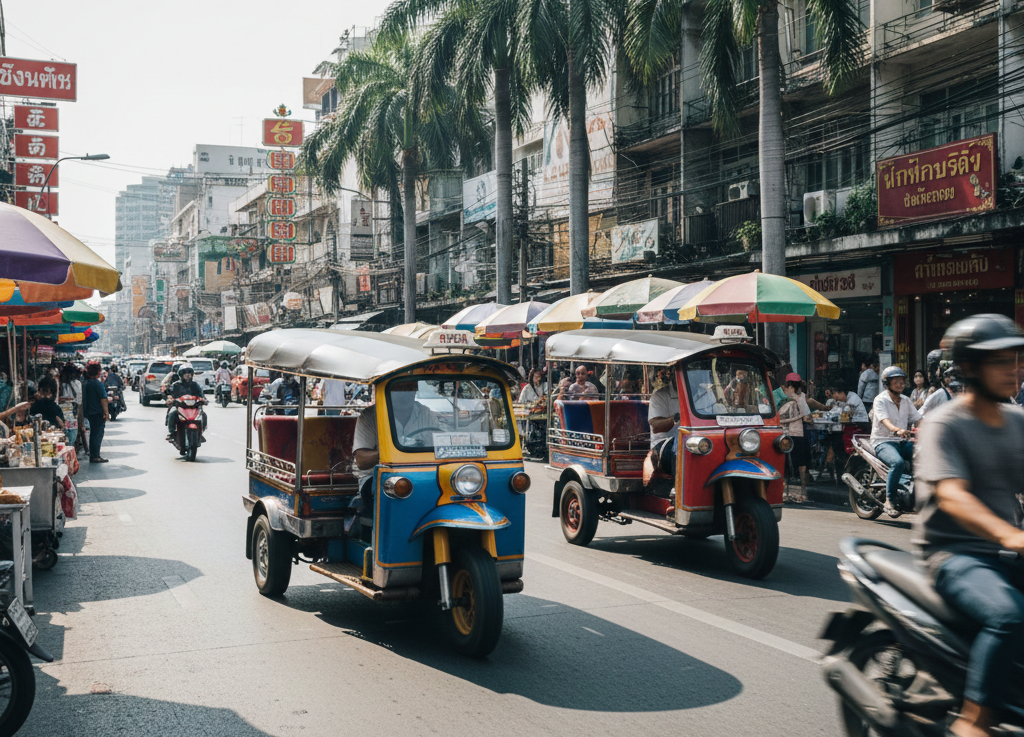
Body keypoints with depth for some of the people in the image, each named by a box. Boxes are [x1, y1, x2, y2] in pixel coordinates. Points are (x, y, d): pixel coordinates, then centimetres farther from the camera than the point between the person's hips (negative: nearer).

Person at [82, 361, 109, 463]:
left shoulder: (86, 383, 10)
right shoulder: (98, 383, -15)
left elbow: (84, 399, 18)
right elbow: (103, 399, -18)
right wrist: (106, 412, -17)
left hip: (89, 412, 8)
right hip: (98, 413, -8)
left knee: (93, 433, 14)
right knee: (98, 434, -5)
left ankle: (92, 455, 18)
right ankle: (95, 456, -6)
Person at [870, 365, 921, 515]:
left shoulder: (906, 400, 16)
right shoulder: (880, 400, -5)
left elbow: (918, 419, 8)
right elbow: (885, 420, -23)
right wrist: (896, 430, -43)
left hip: (902, 442, 6)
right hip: (883, 442, -6)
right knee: (898, 463, -35)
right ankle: (890, 499, -23)